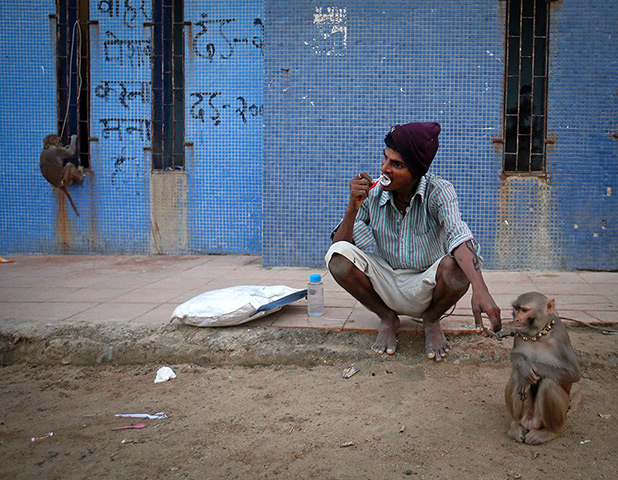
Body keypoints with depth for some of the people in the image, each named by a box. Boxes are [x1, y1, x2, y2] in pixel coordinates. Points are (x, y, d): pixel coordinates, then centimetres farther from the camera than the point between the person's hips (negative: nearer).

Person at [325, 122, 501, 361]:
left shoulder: (439, 191, -18)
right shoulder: (372, 194, -11)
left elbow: (459, 236, -36)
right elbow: (339, 245, -10)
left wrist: (480, 289, -53)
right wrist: (353, 206, -27)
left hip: (426, 287, -2)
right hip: (386, 285, 2)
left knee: (456, 266, -35)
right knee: (338, 254, -23)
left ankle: (431, 321, 2)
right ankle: (387, 318, 2)